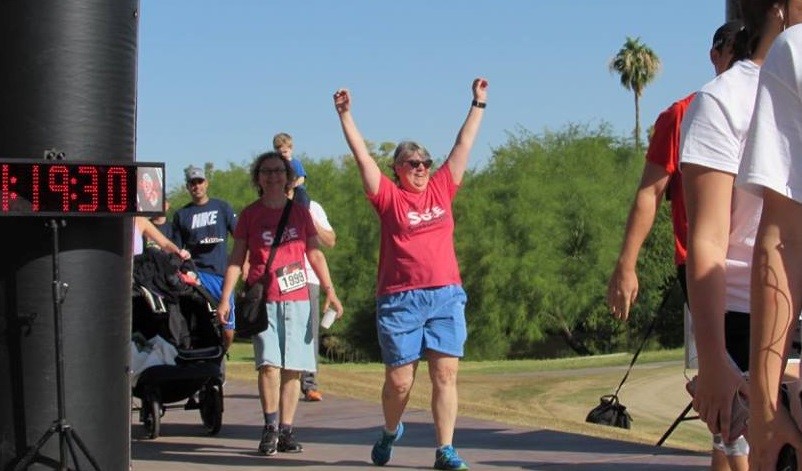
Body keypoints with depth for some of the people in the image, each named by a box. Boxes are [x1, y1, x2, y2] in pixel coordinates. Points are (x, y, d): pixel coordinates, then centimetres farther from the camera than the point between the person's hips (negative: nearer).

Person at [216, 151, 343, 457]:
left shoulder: (300, 213, 11)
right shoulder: (250, 214, 6)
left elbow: (315, 253, 13)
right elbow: (236, 259, 5)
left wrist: (329, 290, 3)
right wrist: (225, 298, -3)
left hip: (297, 300, 2)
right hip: (262, 301, -2)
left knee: (293, 368, 1)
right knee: (269, 363, -14)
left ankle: (286, 432, 8)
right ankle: (270, 427, -3)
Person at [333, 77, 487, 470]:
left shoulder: (441, 189, 13)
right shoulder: (389, 196, 3)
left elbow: (463, 146, 19)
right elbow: (362, 155, -1)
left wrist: (478, 104, 23)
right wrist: (345, 115, -6)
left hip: (446, 296, 3)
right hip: (400, 300, -3)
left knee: (445, 374, -3)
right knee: (399, 380, 1)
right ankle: (390, 431, 30)